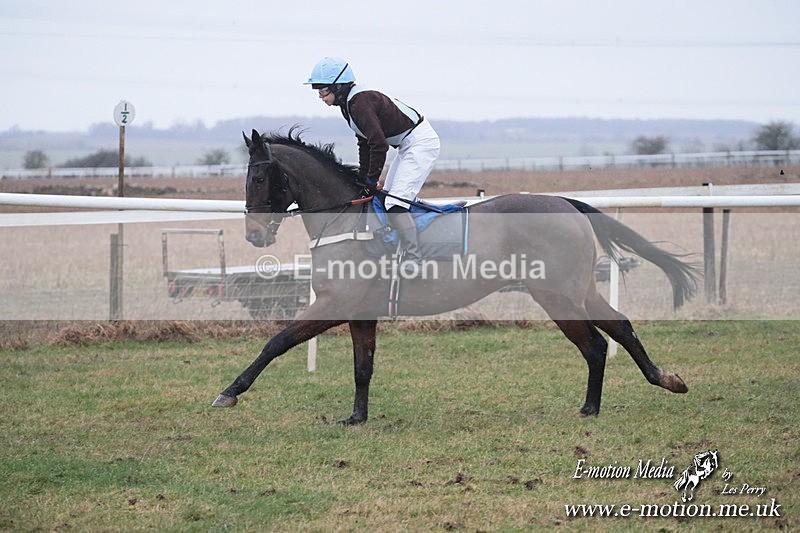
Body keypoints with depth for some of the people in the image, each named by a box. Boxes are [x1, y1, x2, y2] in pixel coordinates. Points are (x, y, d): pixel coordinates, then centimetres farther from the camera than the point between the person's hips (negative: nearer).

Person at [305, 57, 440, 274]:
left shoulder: (360, 102, -24)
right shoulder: (349, 102, 7)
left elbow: (379, 144, -26)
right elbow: (365, 144, 16)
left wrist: (372, 179, -16)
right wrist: (362, 177, 15)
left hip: (420, 142, -11)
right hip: (407, 146, 11)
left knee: (395, 203, -19)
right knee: (386, 200, 16)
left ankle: (413, 259, -20)